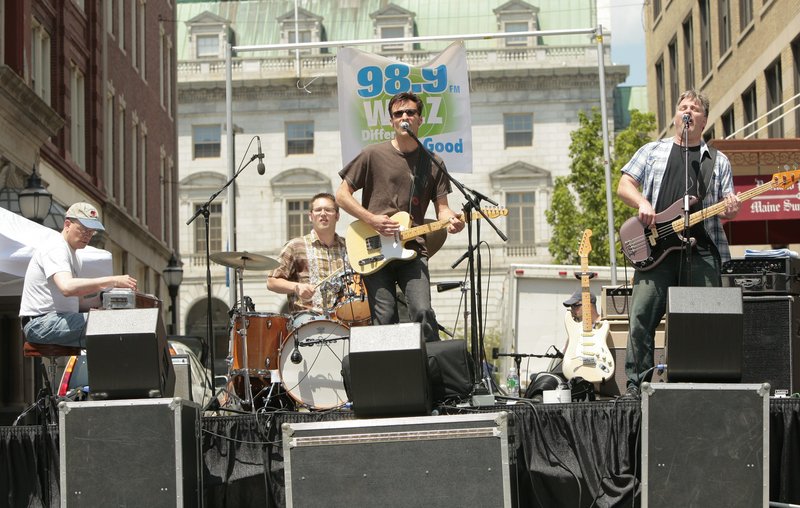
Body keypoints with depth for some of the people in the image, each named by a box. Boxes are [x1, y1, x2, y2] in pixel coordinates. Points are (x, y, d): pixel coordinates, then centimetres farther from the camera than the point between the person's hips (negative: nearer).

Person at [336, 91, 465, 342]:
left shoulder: (433, 163, 11)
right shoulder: (373, 155, 4)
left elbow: (442, 208, 10)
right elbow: (342, 194, 6)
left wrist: (451, 220, -14)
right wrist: (373, 220, -7)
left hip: (413, 250, 1)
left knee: (423, 313, -16)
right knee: (384, 321, -6)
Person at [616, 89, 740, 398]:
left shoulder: (717, 161, 19)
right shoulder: (653, 151, 17)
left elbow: (728, 208, 15)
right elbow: (624, 186, 11)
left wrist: (730, 208, -8)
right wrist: (642, 202, -8)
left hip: (702, 251, 1)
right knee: (641, 317, -10)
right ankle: (637, 383, -4)